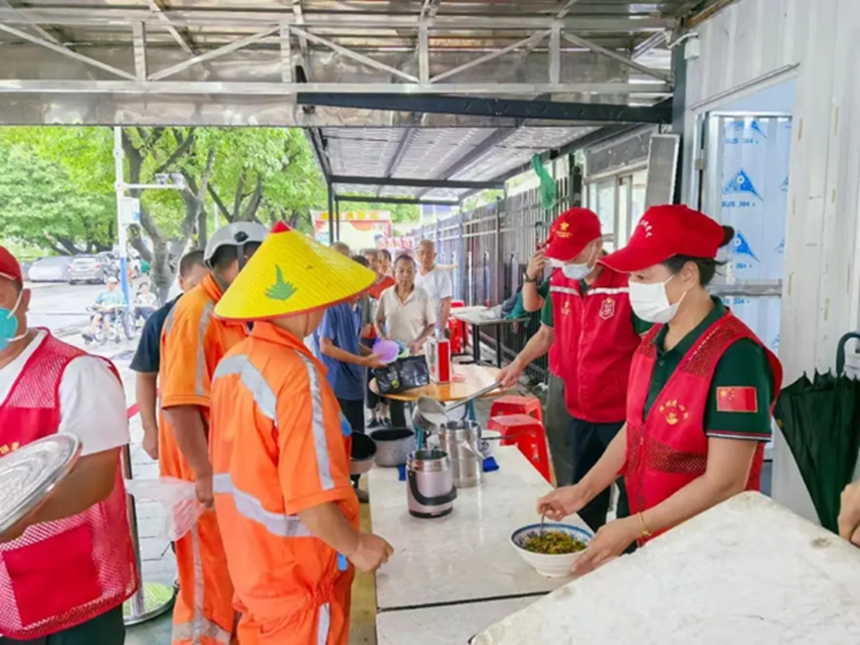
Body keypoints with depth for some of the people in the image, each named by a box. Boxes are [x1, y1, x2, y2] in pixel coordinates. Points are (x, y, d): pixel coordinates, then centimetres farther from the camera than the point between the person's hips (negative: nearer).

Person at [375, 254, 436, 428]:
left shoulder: (423, 296, -9)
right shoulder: (386, 295, -3)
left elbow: (431, 324, -3)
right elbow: (378, 321, 9)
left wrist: (418, 342, -17)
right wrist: (382, 339, -7)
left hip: (416, 355, -2)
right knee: (394, 397, 11)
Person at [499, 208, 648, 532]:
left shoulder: (628, 284, -18)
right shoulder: (560, 284, 2)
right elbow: (546, 333, 16)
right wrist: (518, 363, 1)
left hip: (623, 413, -6)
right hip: (580, 412, 7)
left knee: (630, 493, 9)